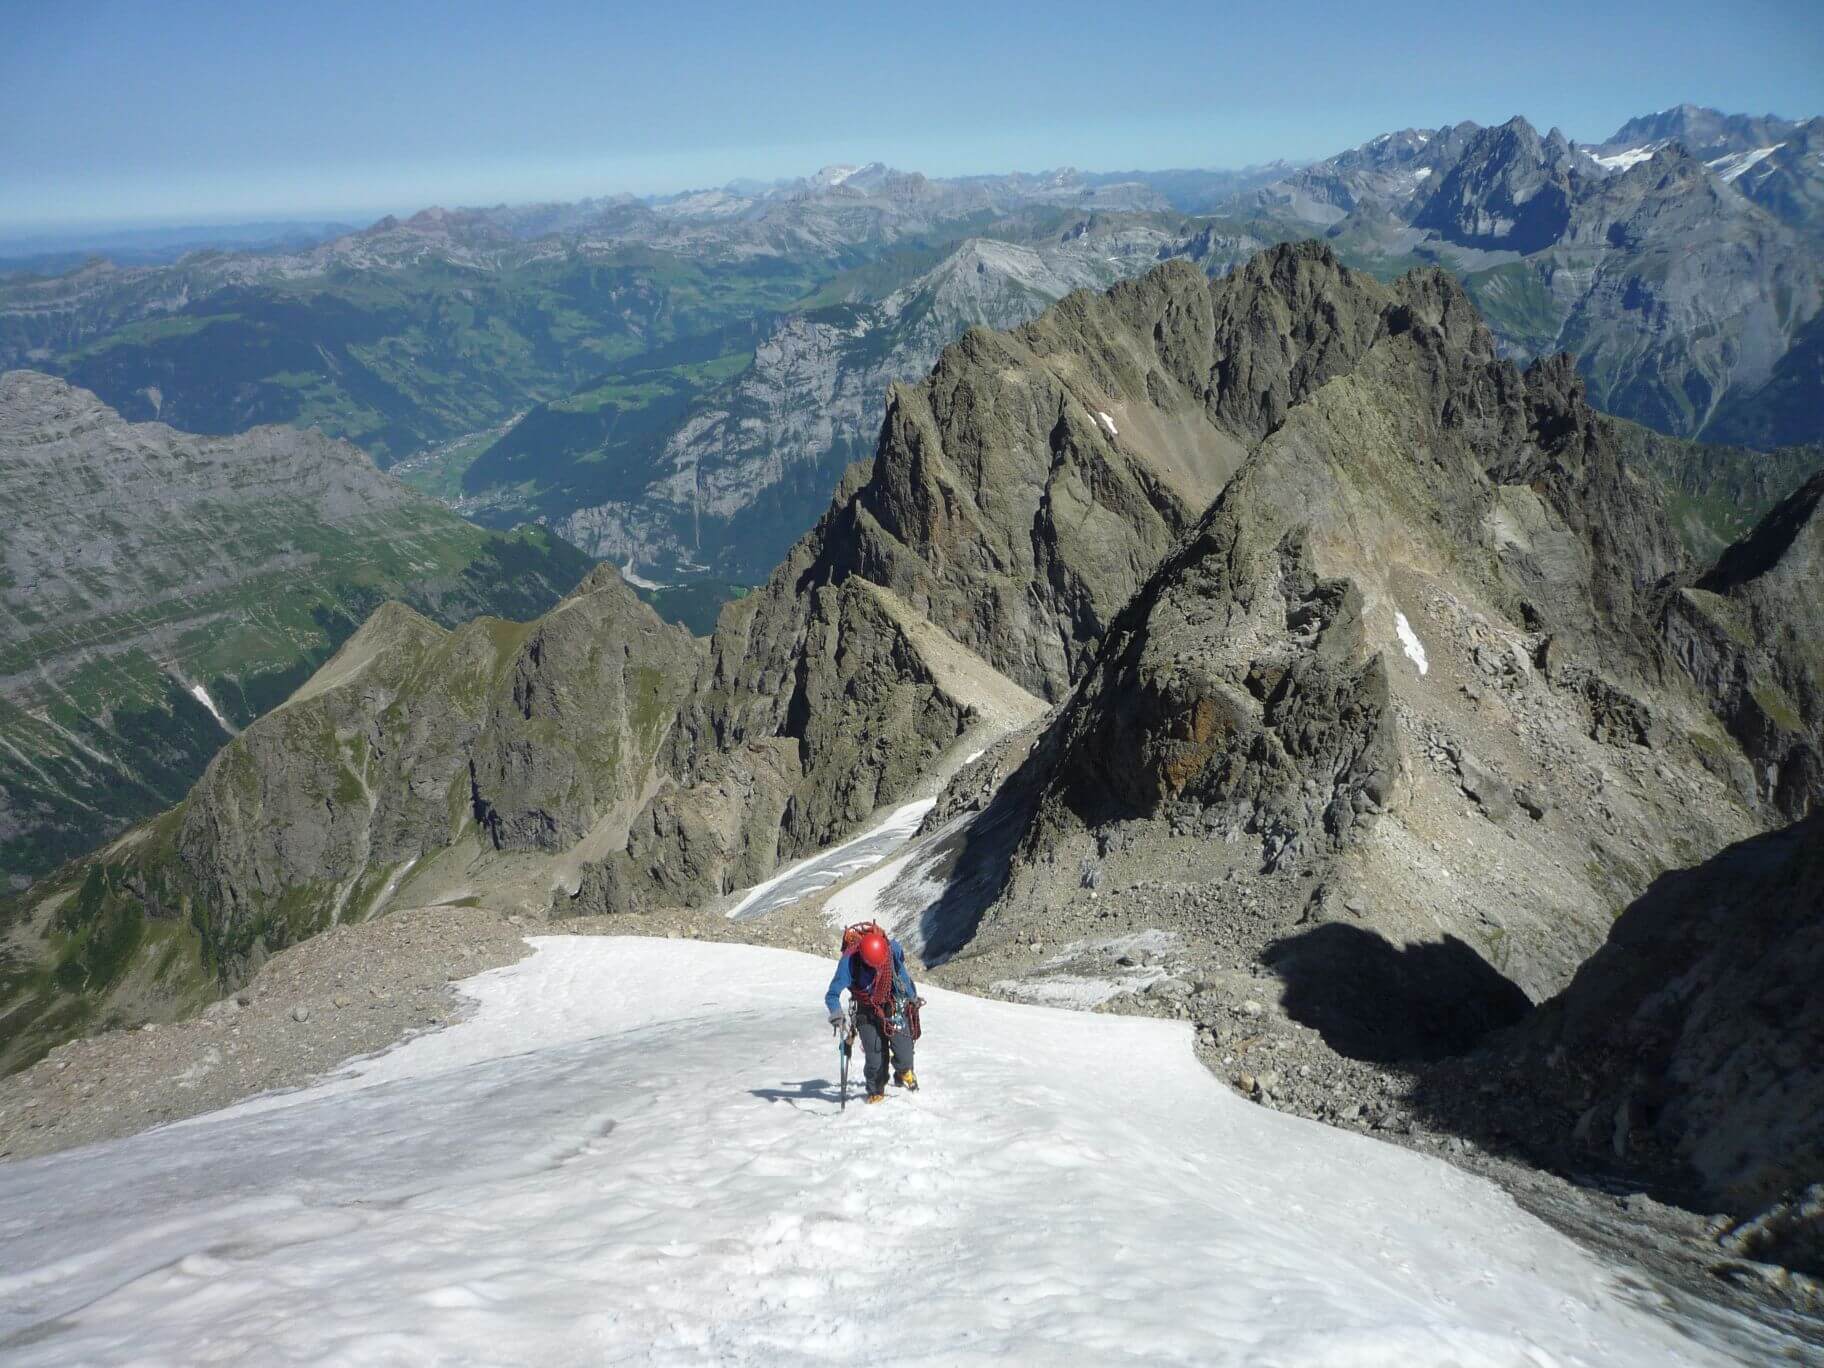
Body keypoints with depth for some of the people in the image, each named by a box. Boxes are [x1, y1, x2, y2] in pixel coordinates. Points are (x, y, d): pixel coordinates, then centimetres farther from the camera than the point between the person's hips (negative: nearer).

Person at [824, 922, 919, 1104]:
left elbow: (902, 973, 1)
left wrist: (913, 998, 14)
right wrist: (836, 1013, -40)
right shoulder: (849, 960, -28)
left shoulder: (892, 948, -21)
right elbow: (832, 995, -20)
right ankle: (876, 1091, 21)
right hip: (867, 1012, -1)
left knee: (904, 1049, -8)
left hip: (894, 1006, 2)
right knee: (875, 1058, -7)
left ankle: (904, 1073, 26)